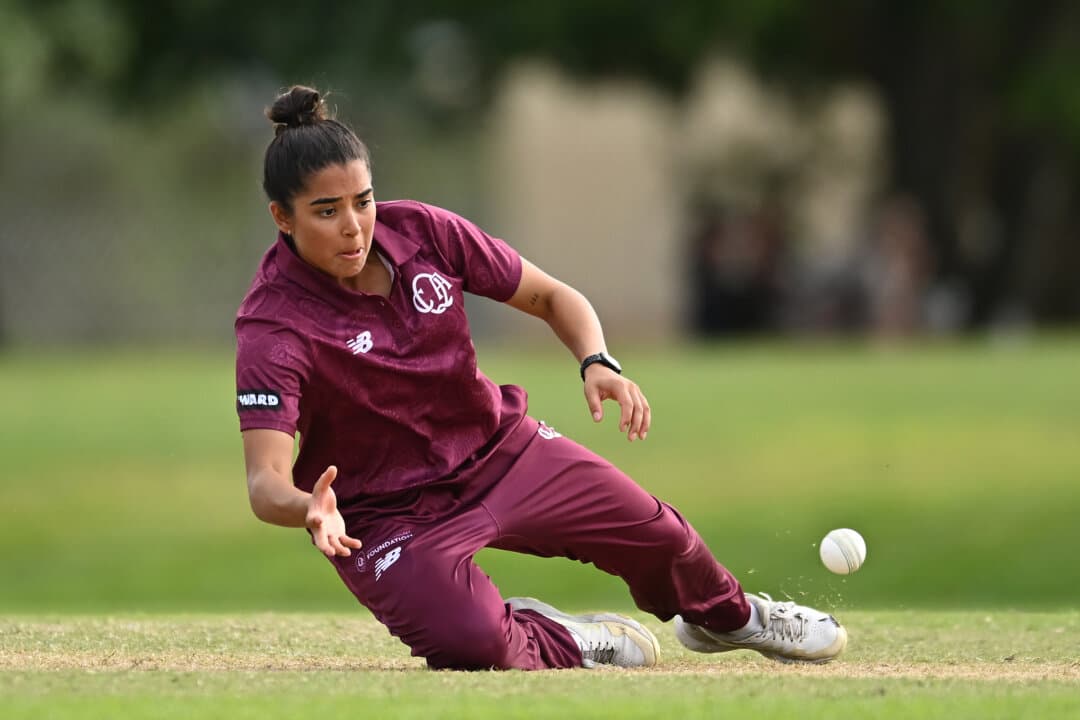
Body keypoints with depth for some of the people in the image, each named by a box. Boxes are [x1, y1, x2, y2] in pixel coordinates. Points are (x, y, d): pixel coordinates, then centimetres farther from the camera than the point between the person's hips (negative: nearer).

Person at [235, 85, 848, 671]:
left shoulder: (423, 232, -12)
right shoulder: (274, 327, -26)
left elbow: (552, 297, 0)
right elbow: (265, 480, -35)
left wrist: (597, 363, -21)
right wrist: (311, 510, -59)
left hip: (497, 446, 5)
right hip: (387, 514, -5)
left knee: (658, 535, 4)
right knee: (473, 643, -30)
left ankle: (727, 616, 41)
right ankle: (563, 642, 7)